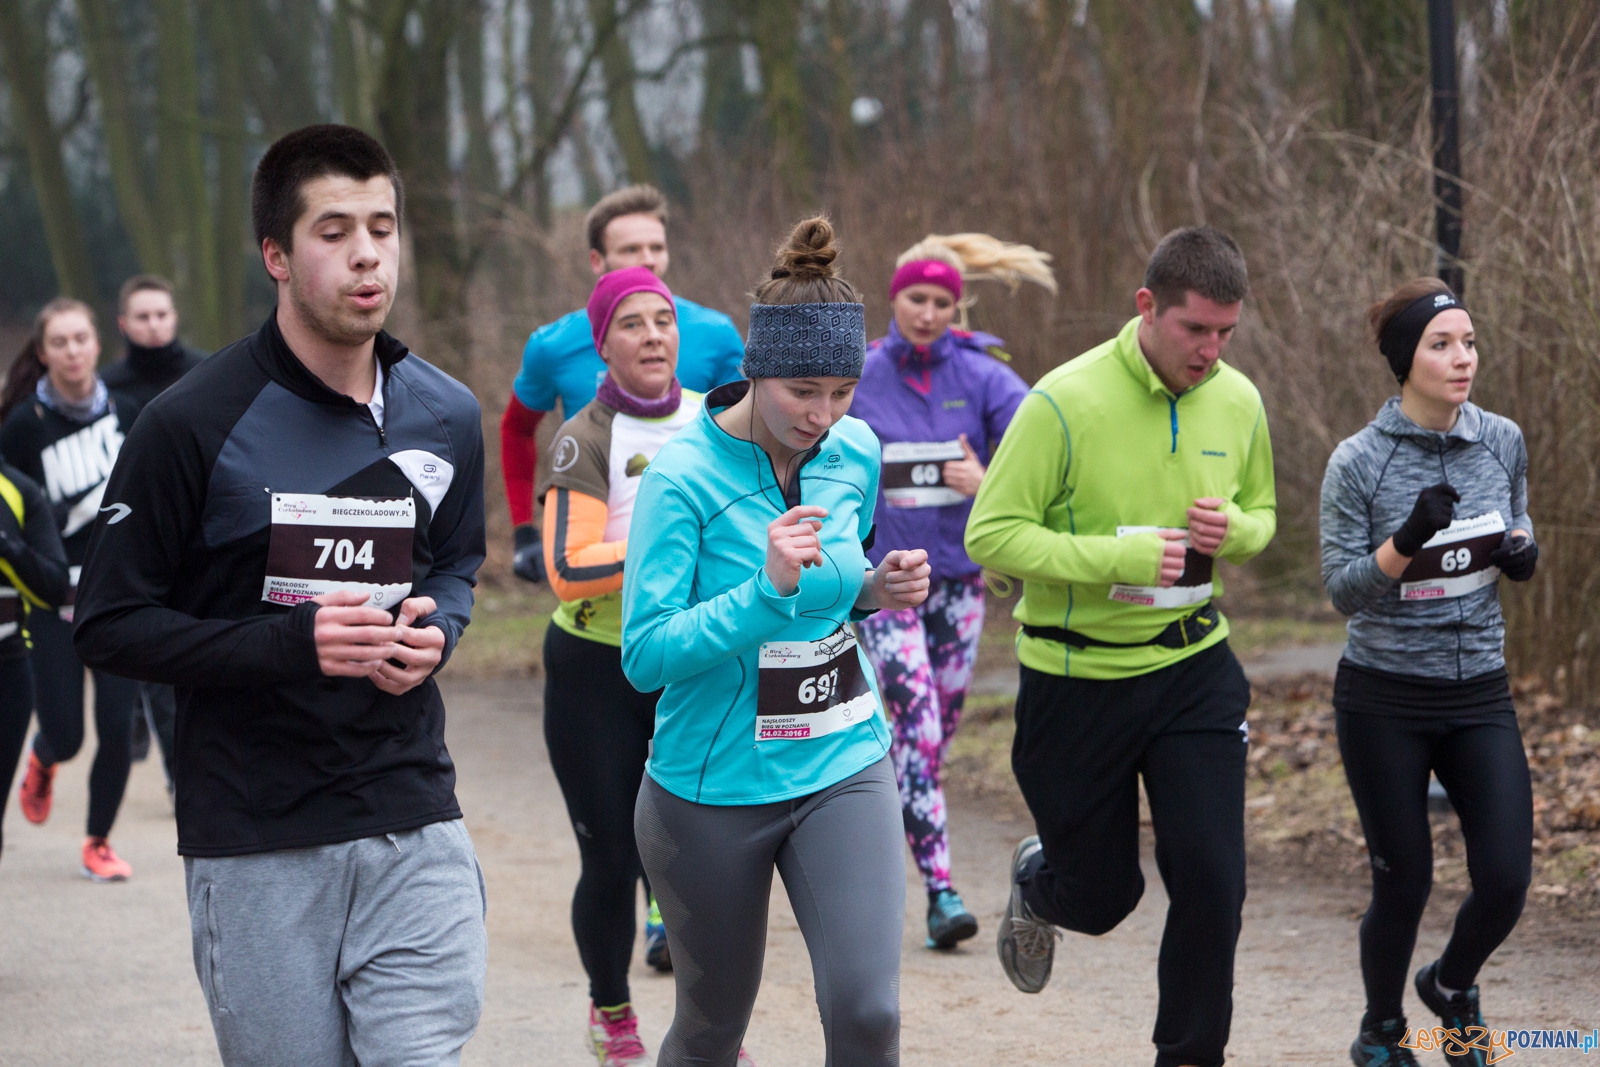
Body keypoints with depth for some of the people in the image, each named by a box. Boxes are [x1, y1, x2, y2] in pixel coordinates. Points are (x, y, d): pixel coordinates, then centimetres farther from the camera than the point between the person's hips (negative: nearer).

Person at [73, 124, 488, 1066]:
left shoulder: (446, 417, 7)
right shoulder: (192, 424, -8)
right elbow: (112, 626, -6)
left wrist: (432, 633, -1)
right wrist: (291, 643, -19)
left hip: (416, 827, 3)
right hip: (257, 850, -3)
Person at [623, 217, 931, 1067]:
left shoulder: (855, 455, 0)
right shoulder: (684, 474, -17)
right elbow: (644, 655, -21)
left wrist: (873, 589, -3)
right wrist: (768, 590, -31)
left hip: (841, 769, 3)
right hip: (713, 788, -3)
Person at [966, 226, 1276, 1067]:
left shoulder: (1237, 403, -1)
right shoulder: (1065, 402, -18)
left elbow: (1262, 515, 15)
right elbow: (991, 534, -18)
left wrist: (1233, 528, -10)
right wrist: (1123, 558, -27)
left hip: (1195, 671, 3)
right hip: (1078, 678, -3)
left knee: (1212, 882, -6)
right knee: (1102, 896, 10)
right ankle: (1036, 882, 47)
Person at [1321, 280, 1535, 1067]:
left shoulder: (1502, 442, 0)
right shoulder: (1358, 462, -11)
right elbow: (1343, 589, -11)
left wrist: (1522, 553, -7)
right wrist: (1407, 541, -29)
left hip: (1480, 696, 3)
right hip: (1385, 702, -3)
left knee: (1506, 879, -5)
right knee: (1404, 883, 3)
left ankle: (1451, 985, 28)